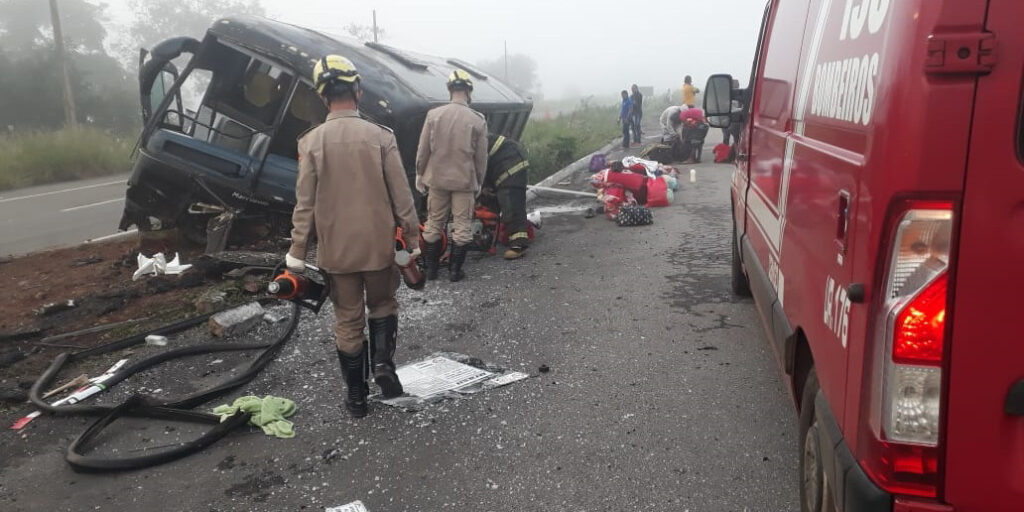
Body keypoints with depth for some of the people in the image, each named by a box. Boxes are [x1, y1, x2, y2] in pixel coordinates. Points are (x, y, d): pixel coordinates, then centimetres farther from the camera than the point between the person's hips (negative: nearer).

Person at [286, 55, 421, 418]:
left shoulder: (312, 141, -7)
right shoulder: (381, 137, -8)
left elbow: (305, 203, -6)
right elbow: (401, 196, -6)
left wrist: (297, 253, 1)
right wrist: (413, 238, 4)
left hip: (336, 248, 1)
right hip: (379, 244, 0)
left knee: (348, 320, 12)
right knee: (383, 305, 23)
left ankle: (356, 397, 20)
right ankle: (383, 361, 3)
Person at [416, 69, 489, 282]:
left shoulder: (433, 114, -4)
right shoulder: (477, 120, -7)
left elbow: (423, 149, -1)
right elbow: (481, 157, -2)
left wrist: (419, 174, 10)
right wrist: (478, 182, 10)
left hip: (437, 178, 2)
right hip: (464, 180, -2)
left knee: (434, 223, 14)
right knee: (462, 226, 7)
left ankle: (431, 268, 20)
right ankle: (455, 270, 10)